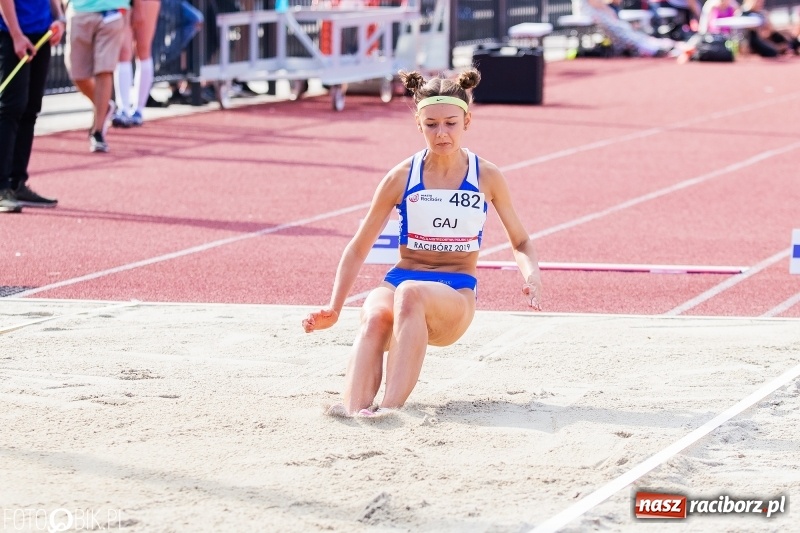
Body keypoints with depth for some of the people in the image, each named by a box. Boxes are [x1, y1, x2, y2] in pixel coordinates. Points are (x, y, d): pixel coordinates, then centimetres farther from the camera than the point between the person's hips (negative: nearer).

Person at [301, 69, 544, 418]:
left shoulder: (487, 177, 2)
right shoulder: (402, 178, 3)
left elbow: (520, 242, 14)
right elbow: (358, 248, 9)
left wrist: (531, 275, -9)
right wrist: (334, 308, -2)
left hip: (457, 294, -1)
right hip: (400, 280, 1)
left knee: (411, 293, -39)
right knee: (375, 317, -38)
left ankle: (392, 406, -52)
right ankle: (354, 409, -58)